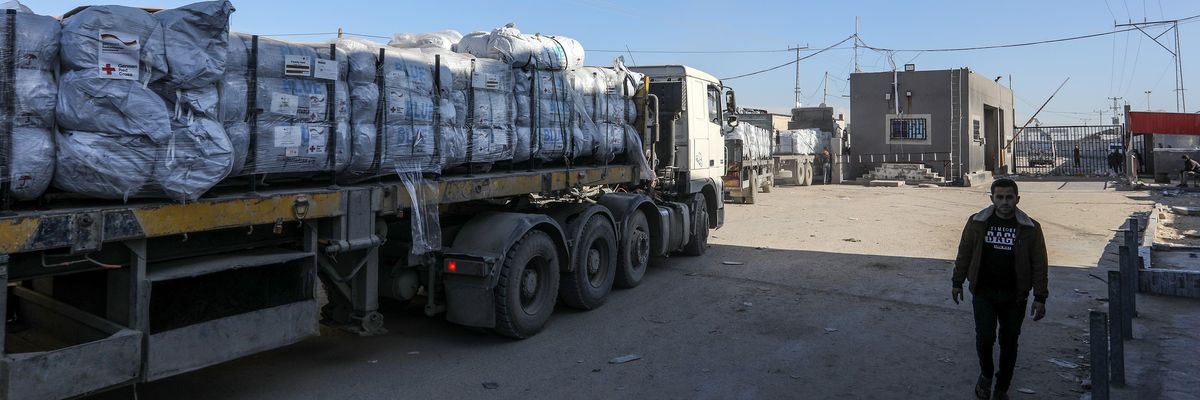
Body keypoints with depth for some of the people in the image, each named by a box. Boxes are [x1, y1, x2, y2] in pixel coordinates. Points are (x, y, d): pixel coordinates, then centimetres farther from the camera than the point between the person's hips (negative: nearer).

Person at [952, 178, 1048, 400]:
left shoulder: (1030, 228, -3)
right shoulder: (977, 223, -2)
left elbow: (1039, 265, 0)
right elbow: (964, 254, 7)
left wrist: (1040, 298, -3)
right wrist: (957, 282, 9)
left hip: (1014, 297, 0)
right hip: (983, 293, 0)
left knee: (1009, 343, 9)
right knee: (985, 337, -8)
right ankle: (986, 375, 22)